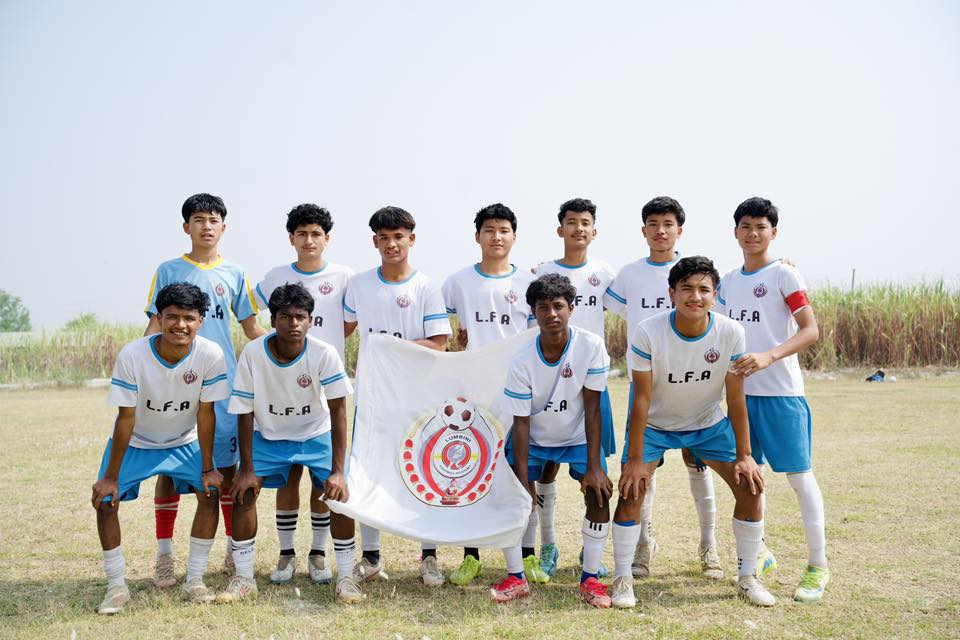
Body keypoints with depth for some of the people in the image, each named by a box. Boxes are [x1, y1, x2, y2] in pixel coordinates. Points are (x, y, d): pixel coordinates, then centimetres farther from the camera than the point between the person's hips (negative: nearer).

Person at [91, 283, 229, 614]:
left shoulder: (210, 355, -26)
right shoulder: (132, 356, -29)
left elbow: (205, 413, -17)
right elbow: (126, 418, -23)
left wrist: (207, 468, -13)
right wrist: (111, 476, -18)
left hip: (184, 442, 1)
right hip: (136, 442, -1)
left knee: (210, 492, -14)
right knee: (105, 500, -12)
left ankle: (194, 582, -1)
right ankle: (117, 586, 3)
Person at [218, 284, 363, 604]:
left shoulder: (324, 354, -26)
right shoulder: (253, 353, -23)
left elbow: (338, 411, -25)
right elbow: (245, 413, -16)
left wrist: (338, 471, -30)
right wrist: (246, 469, -16)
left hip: (316, 435, -1)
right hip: (268, 436, 1)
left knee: (340, 494, -16)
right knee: (243, 491, -12)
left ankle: (346, 577, -1)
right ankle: (243, 579, 4)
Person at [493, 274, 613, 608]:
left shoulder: (591, 346, -24)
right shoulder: (522, 362, -23)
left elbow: (592, 409, -21)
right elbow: (521, 423, -19)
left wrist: (593, 467, -23)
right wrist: (523, 482, -21)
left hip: (578, 437, 0)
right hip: (534, 439, 1)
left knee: (599, 491, -18)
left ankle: (590, 578, -4)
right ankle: (516, 578, 4)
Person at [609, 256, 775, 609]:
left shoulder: (731, 333, -21)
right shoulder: (647, 333, -26)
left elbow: (736, 399, -13)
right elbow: (642, 399, -22)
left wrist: (744, 455, -13)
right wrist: (634, 459, -21)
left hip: (709, 424, 2)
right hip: (655, 425, -2)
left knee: (750, 486, -7)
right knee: (631, 490, -16)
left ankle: (748, 577, 10)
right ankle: (622, 578, 2)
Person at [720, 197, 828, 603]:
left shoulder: (784, 275, -6)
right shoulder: (728, 281, 12)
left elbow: (811, 331, -14)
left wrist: (768, 357, -27)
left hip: (781, 392, -6)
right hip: (741, 390, 6)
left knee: (799, 474, -2)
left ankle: (818, 566, 6)